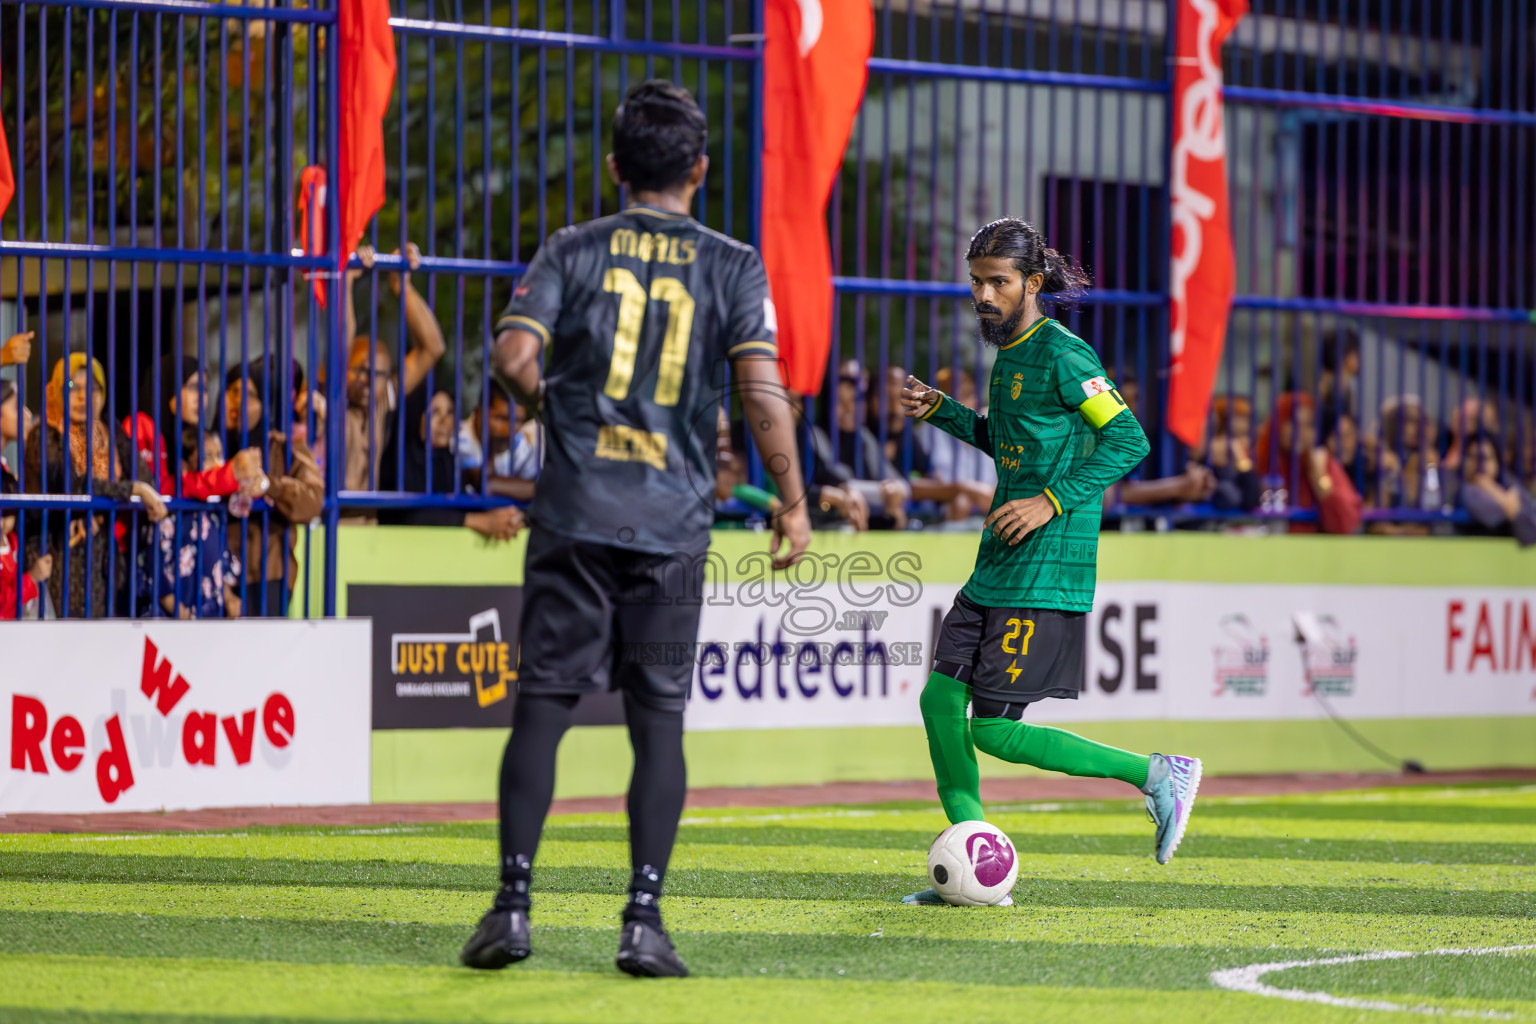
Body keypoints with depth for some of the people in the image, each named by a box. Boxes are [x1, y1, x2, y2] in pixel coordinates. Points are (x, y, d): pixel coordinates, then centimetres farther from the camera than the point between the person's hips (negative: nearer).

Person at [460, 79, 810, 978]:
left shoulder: (574, 250, 5)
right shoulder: (732, 266, 3)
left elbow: (514, 354, -7)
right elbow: (762, 390, -8)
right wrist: (793, 503, 1)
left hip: (576, 512, 1)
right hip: (673, 524, 0)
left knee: (543, 705, 3)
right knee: (659, 719, 4)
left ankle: (513, 905, -1)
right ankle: (646, 920, -1)